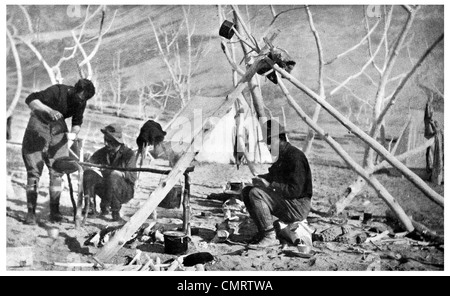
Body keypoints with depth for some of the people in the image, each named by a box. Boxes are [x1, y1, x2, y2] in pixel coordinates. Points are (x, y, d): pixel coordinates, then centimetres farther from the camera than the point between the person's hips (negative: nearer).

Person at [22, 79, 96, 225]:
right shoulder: (58, 91, -25)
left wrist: (73, 133, -18)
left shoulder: (81, 102, -7)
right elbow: (30, 99, -28)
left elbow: (77, 123, 3)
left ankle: (54, 211, 5)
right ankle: (31, 212, -3)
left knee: (57, 171, -1)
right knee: (33, 171, -7)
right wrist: (48, 110, -42)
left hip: (58, 127, 5)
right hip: (39, 124, -5)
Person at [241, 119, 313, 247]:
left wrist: (269, 185, -20)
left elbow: (295, 190, -25)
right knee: (247, 191, 5)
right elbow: (275, 177, 24)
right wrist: (261, 178, 3)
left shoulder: (295, 156, -19)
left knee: (256, 194, -25)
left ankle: (270, 236, -17)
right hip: (285, 200, 10)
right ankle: (262, 231, 6)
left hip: (299, 207, -10)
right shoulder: (281, 155, 11)